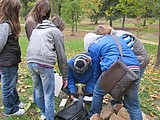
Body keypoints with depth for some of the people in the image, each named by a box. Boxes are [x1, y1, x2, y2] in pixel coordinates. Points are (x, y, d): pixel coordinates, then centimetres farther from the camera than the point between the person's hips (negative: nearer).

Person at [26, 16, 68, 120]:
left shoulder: (36, 29, 30)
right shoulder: (56, 31, 9)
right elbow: (61, 56, 6)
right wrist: (65, 77, 11)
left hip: (30, 61, 7)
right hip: (45, 63, -6)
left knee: (38, 90, 21)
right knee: (49, 94, 4)